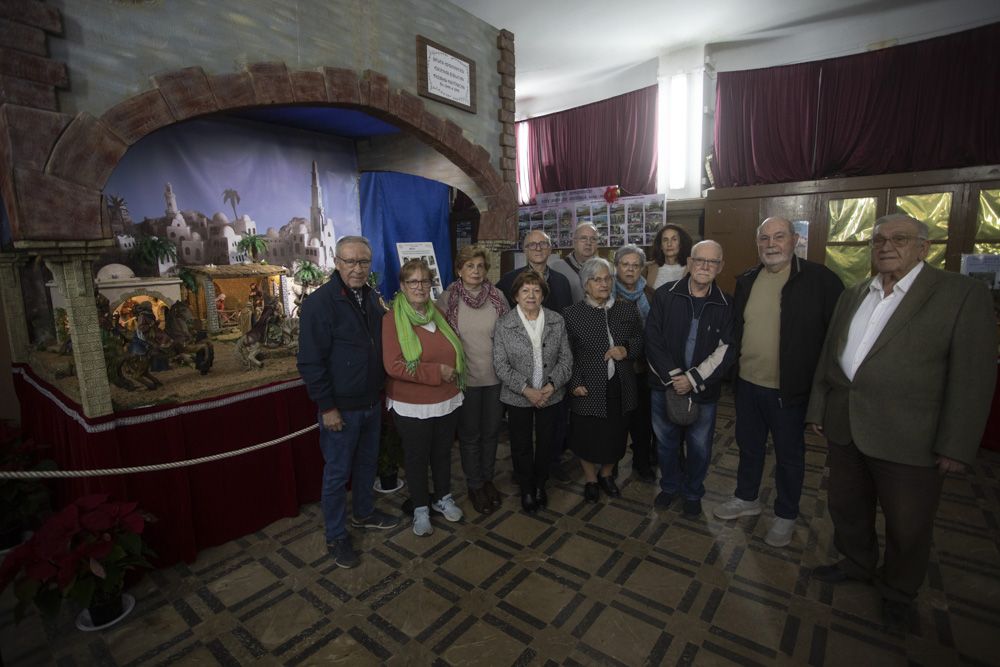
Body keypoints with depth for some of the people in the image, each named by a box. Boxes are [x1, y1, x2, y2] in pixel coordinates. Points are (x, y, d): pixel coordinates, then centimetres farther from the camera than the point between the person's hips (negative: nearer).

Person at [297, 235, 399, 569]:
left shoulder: (372, 298, 5)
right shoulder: (319, 303, -18)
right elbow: (310, 362, -17)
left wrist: (382, 390, 13)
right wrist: (327, 407, -17)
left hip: (372, 402, 7)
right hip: (341, 407, -7)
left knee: (367, 462, 22)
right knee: (337, 473, 9)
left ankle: (364, 512, 43)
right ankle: (336, 536, 27)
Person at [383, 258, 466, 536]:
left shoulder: (437, 314, 4)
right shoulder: (392, 319, -13)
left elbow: (456, 351, 16)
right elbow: (393, 366, -21)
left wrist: (453, 372, -2)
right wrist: (437, 371, -19)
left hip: (447, 401, 5)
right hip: (411, 407, -5)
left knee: (443, 452, 20)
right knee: (416, 457, 13)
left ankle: (444, 498, 41)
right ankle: (421, 509, 33)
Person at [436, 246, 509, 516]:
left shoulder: (497, 296, -3)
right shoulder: (448, 298, -8)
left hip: (495, 377, 2)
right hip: (466, 378, -2)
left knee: (491, 432, 17)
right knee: (469, 434, 13)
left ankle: (487, 479, 38)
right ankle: (474, 485, 32)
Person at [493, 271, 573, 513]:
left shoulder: (557, 321, -3)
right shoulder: (504, 325, -9)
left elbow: (566, 359, -1)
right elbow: (501, 365, -10)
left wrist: (552, 386, -14)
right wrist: (526, 389, -17)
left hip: (551, 395, 2)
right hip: (518, 397, -2)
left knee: (546, 443, 16)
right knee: (521, 445, 11)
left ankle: (540, 485, 40)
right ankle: (526, 489, 35)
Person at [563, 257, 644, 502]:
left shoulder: (628, 309, 2)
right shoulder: (572, 314, -6)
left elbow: (640, 341, 10)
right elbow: (566, 355, -4)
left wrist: (626, 350, -10)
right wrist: (575, 383, -11)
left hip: (620, 387, 3)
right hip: (588, 389, -3)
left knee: (616, 434, 15)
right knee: (588, 435, 11)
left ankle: (606, 474, 43)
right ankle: (590, 479, 37)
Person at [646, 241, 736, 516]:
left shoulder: (725, 305, -4)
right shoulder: (665, 295, -5)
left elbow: (726, 350, -8)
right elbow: (653, 339, -7)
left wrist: (693, 379, -17)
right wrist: (673, 375, -14)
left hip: (703, 391, 0)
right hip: (664, 386, 0)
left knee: (700, 447, 12)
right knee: (666, 441, 16)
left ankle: (693, 493, 38)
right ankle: (669, 485, 41)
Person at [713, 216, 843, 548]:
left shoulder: (819, 279, -11)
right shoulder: (746, 281, 5)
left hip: (789, 387, -4)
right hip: (747, 383, 5)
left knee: (789, 454, 14)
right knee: (749, 445, 20)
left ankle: (786, 515, 34)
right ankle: (746, 498, 41)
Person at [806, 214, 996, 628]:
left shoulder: (963, 294, -7)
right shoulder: (852, 296, 9)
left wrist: (956, 447, -12)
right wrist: (817, 409, 12)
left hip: (908, 440, -4)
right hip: (845, 429, 5)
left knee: (906, 528, 14)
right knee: (846, 508, 21)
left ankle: (898, 591, 39)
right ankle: (856, 563, 46)